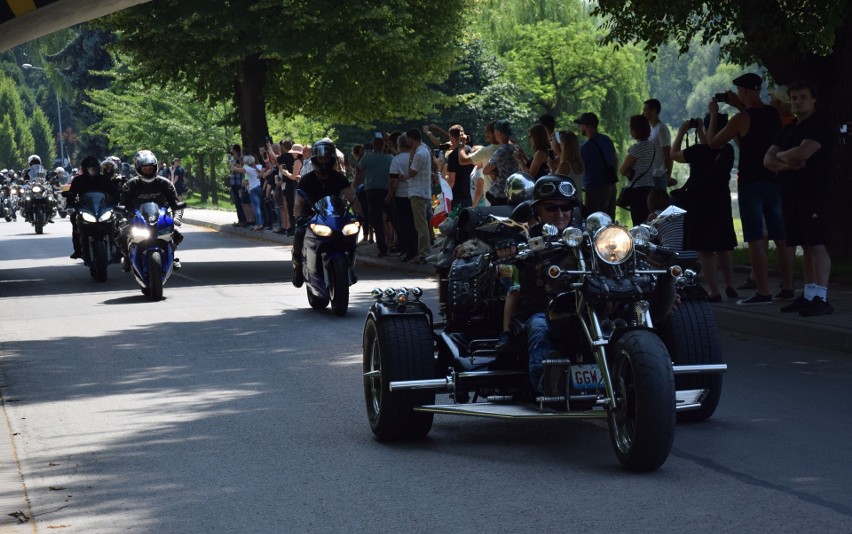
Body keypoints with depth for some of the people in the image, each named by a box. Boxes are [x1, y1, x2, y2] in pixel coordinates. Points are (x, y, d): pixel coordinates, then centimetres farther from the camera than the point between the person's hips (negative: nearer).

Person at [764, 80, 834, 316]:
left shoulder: (819, 125, -6)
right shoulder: (788, 130, 19)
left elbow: (802, 152, -20)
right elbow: (768, 161, 10)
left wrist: (781, 155, 0)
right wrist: (787, 164, -11)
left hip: (814, 193, -8)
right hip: (791, 194, 8)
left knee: (816, 245, -10)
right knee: (806, 246, 10)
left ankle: (821, 298, -13)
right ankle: (808, 295, 12)